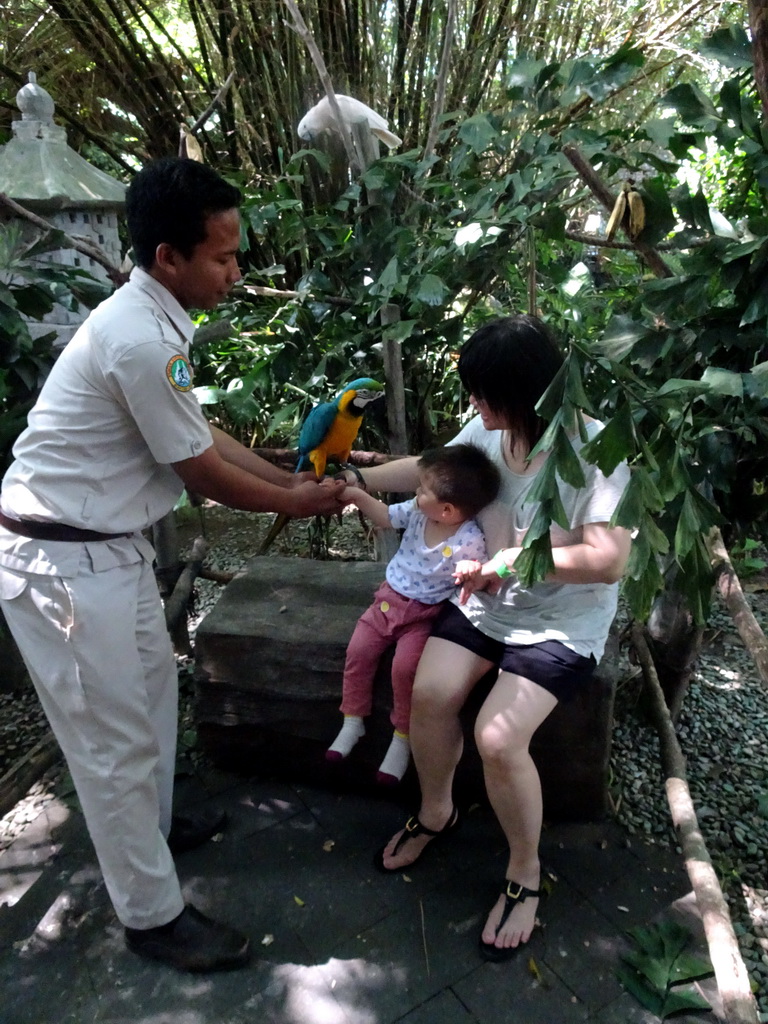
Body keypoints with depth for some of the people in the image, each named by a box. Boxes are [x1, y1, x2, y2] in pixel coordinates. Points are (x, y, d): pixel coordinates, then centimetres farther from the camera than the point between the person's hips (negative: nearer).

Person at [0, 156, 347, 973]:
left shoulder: (148, 320, 6)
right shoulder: (143, 342, -25)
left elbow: (203, 437, 12)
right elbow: (204, 474, -17)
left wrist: (294, 477, 13)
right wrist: (296, 503, -1)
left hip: (101, 547, 10)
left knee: (150, 686, 24)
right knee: (116, 739, 4)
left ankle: (150, 829, 47)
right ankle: (153, 915, 25)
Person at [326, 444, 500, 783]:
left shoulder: (469, 541, -25)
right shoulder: (417, 512, -9)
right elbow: (386, 517, 7)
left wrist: (471, 574, -39)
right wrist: (357, 495, -2)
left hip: (425, 613, -6)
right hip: (390, 598, 6)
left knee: (405, 667, -20)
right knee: (358, 651, -3)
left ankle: (401, 740, 4)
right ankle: (353, 722, 17)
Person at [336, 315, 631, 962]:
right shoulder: (490, 429, -5)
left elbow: (610, 561, -26)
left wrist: (517, 557, -30)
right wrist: (357, 479, 13)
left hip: (564, 621, -5)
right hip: (486, 599, 5)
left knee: (498, 738, -20)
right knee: (429, 693, -14)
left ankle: (526, 874, 11)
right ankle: (436, 813, 19)